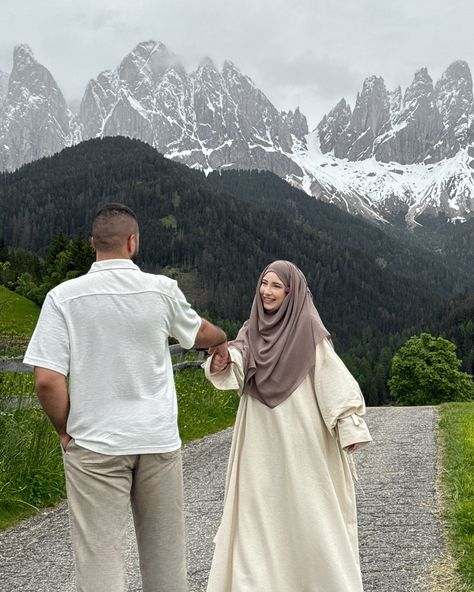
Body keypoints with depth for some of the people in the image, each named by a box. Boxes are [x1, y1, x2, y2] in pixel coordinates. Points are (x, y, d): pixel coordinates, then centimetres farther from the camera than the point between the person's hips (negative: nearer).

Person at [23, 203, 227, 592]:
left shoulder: (65, 297, -8)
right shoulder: (163, 290, -3)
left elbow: (47, 380, -14)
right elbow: (200, 333, 16)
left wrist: (66, 430, 4)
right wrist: (223, 338, 39)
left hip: (94, 444, -2)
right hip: (159, 440, 2)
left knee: (101, 555, 5)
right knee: (164, 552, 18)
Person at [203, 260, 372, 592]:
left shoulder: (308, 330, -7)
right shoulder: (252, 330, 8)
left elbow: (335, 377, -11)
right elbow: (236, 368, -8)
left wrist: (350, 427, -17)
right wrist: (222, 360, -32)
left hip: (299, 435, -5)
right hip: (261, 437, 5)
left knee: (306, 505, 2)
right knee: (261, 503, 7)